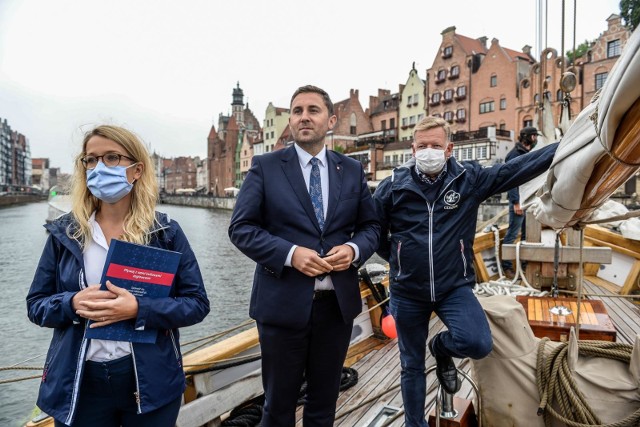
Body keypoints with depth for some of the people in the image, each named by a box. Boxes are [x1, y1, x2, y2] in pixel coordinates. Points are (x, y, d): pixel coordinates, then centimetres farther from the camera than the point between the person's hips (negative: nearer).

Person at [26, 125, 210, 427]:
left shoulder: (165, 231, -6)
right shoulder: (65, 233, 0)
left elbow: (197, 303, -7)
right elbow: (36, 305, 4)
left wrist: (139, 309, -22)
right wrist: (73, 303, -17)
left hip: (150, 379, -1)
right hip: (79, 382, 2)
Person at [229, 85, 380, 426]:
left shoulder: (352, 170, 6)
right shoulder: (265, 166, -2)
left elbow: (370, 226, 11)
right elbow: (241, 228, -6)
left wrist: (354, 249, -12)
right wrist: (290, 253, -20)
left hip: (337, 303, 3)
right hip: (283, 302, -2)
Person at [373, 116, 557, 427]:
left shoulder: (470, 178, -5)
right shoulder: (393, 186, -7)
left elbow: (519, 168, -8)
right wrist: (396, 259, 3)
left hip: (455, 286, 0)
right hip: (407, 292, 0)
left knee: (478, 344, -21)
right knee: (411, 366, 12)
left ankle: (440, 348, 16)